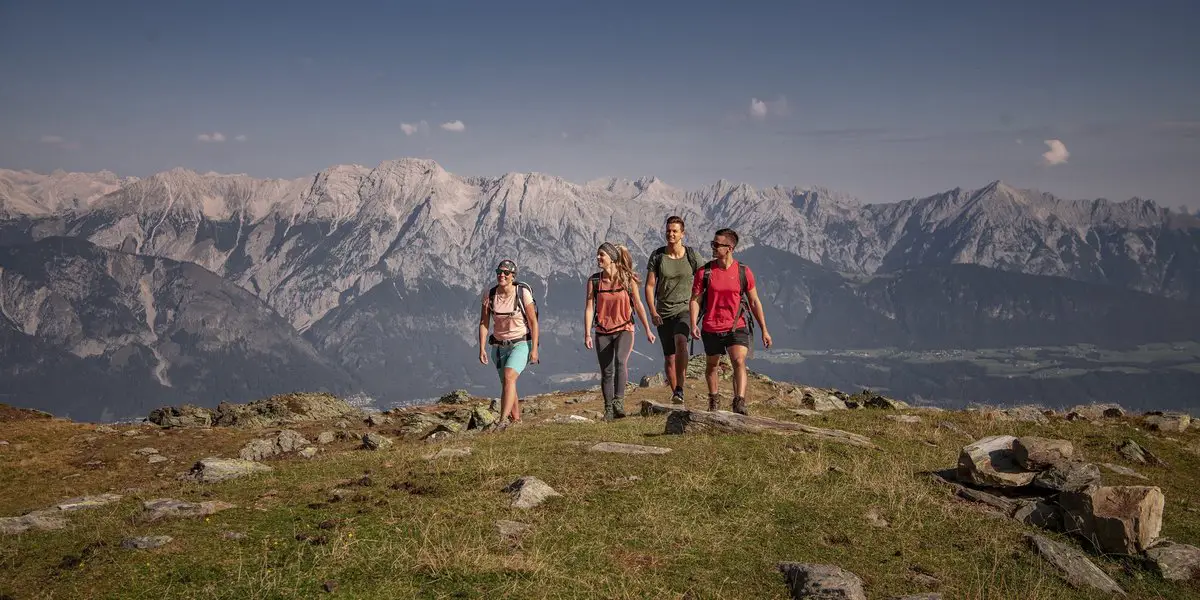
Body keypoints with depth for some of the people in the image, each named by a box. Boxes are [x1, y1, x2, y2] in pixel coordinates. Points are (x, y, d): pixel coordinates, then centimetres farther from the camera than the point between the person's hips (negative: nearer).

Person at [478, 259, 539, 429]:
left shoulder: (523, 293, -14)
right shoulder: (489, 295, -5)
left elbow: (533, 322, -9)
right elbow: (483, 323, 0)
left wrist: (534, 349, -12)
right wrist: (482, 348, -8)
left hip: (521, 343, -4)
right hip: (499, 346, 5)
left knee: (509, 377, -25)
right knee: (507, 384, 12)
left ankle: (503, 421, -29)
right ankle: (517, 421, 28)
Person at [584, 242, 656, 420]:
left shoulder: (628, 279, -6)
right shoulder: (594, 280, -2)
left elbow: (638, 305, 2)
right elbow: (589, 307, -2)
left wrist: (648, 330, 6)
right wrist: (587, 335, -8)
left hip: (624, 329, -3)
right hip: (603, 332, 3)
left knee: (620, 360, -28)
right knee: (606, 372, 6)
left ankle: (619, 401, -25)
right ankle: (608, 409, 18)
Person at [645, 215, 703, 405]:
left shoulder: (692, 255, -2)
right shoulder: (657, 255, 0)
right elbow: (649, 285, 1)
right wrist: (653, 312, -9)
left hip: (685, 309, -2)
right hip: (664, 313, 2)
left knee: (680, 341, -31)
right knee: (669, 357, 6)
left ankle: (680, 389, -31)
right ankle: (675, 393, 22)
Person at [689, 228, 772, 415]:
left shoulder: (744, 272, -2)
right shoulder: (704, 272, -3)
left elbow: (754, 302, 6)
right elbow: (695, 300, -2)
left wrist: (764, 330, 7)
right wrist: (693, 325, -17)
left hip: (737, 328, -1)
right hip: (711, 329, 1)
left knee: (739, 362, -20)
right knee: (712, 365, 17)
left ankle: (739, 404, -27)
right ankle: (714, 399, 39)